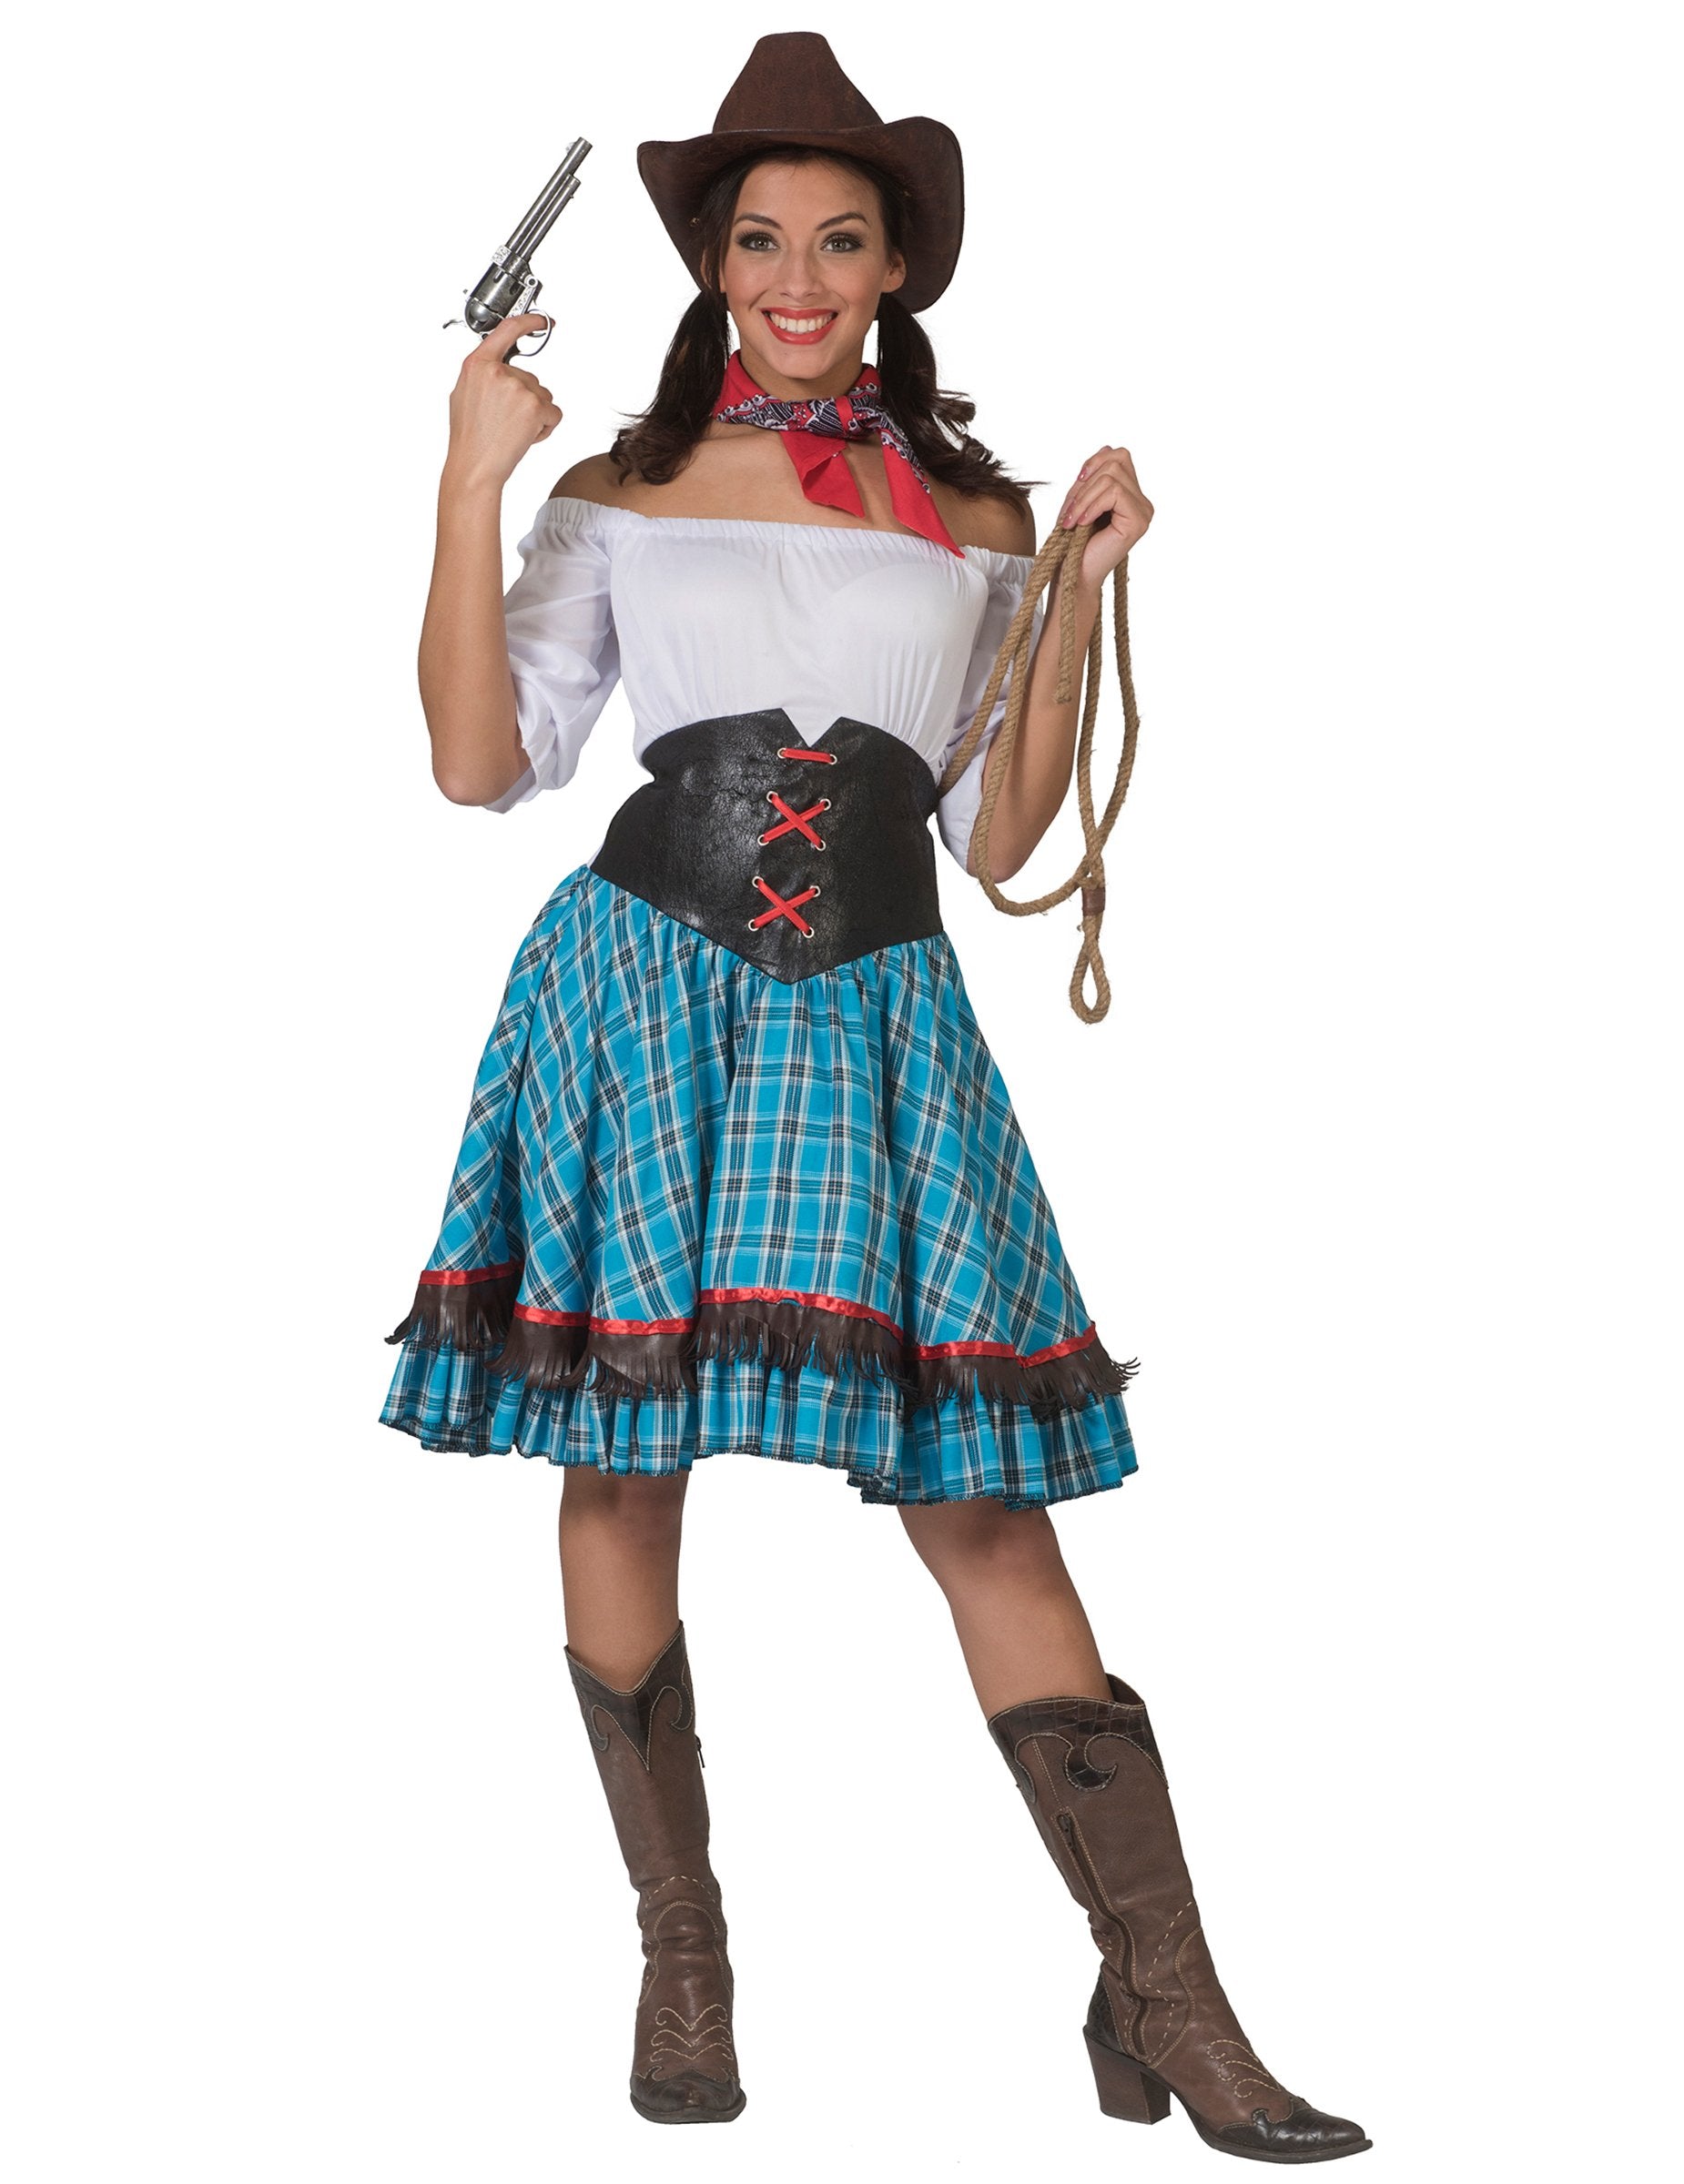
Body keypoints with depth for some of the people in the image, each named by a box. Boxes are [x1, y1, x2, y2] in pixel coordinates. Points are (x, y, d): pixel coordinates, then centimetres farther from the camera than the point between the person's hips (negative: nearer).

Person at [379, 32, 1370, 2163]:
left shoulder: (974, 517, 14)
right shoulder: (624, 494, 10)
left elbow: (1004, 833, 12)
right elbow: (480, 762, 1)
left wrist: (1081, 588, 5)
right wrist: (470, 481, -3)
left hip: (878, 1008, 0)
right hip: (645, 988, 0)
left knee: (981, 1493, -5)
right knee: (623, 1466, 0)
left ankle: (1164, 2001, -3)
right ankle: (681, 1958, 15)